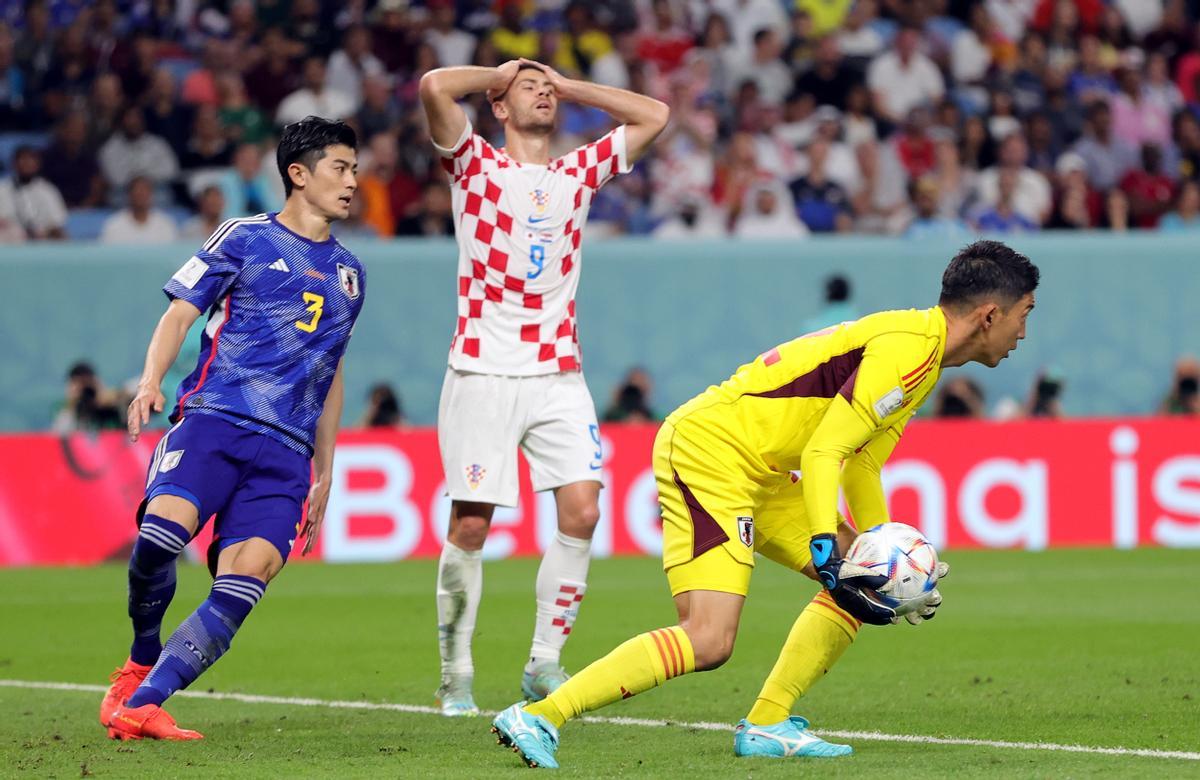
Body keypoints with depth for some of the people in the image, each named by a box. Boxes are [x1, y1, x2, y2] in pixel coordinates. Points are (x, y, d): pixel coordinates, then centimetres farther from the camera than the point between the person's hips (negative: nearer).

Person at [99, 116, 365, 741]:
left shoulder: (348, 274, 24)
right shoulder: (246, 239, 10)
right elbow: (179, 314, 4)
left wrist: (325, 477, 28)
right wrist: (151, 382, -15)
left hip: (286, 450, 4)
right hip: (213, 418, -4)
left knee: (249, 574, -20)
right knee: (161, 532, -29)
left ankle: (140, 705, -21)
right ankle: (141, 664, -1)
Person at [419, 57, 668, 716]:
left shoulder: (580, 171, 16)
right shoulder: (476, 163, 4)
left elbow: (653, 115, 16)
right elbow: (434, 87, -12)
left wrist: (567, 85, 16)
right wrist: (499, 73, 6)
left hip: (558, 376, 3)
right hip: (483, 373, -3)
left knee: (581, 511, -10)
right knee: (470, 525, -5)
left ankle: (544, 663, 1)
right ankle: (455, 673, 8)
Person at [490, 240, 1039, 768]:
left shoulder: (920, 347, 16)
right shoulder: (908, 349, -16)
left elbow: (861, 465, 23)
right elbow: (821, 454, -23)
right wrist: (828, 558, -28)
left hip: (756, 474, 11)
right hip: (706, 449, -11)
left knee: (864, 581, 11)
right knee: (708, 640, -21)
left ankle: (766, 726, 10)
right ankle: (538, 717, -19)